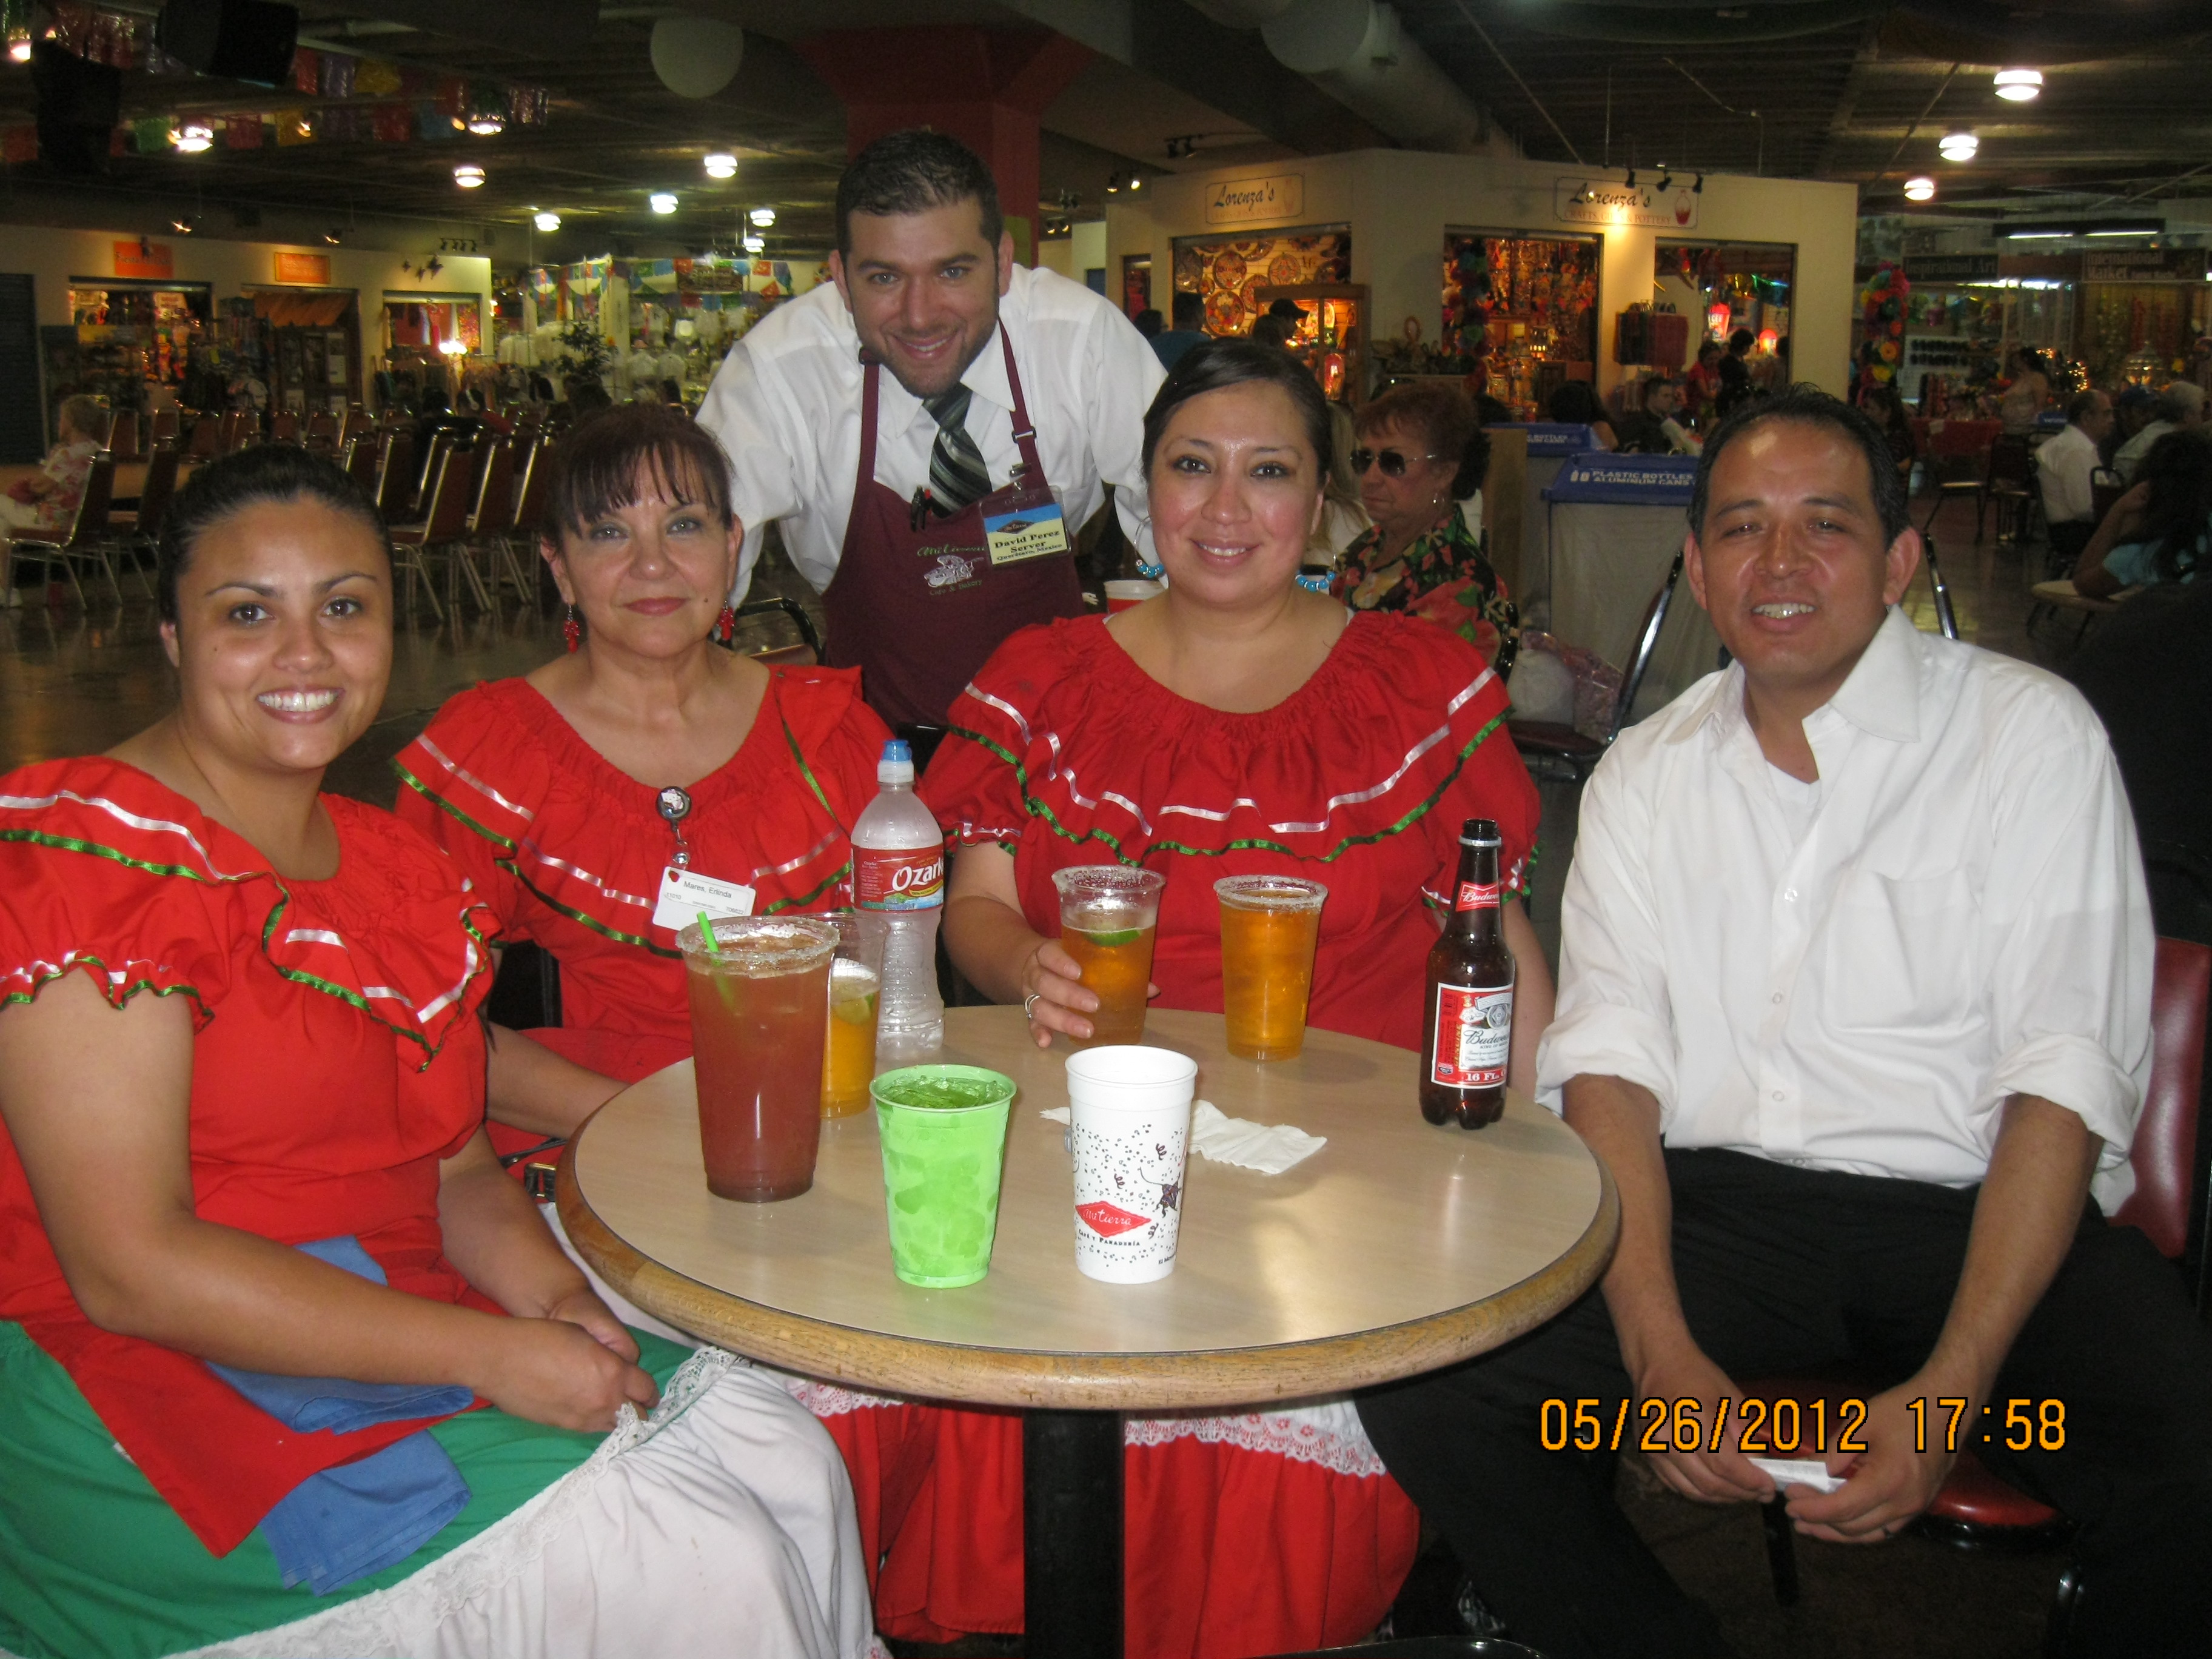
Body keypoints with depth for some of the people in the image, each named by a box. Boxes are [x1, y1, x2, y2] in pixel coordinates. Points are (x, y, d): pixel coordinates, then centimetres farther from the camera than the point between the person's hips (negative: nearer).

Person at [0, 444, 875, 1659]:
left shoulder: (395, 865, 11)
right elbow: (128, 1266, -19)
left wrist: (558, 1297, -7)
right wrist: (496, 1355, -22)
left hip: (398, 1332, 7)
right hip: (161, 1400, -7)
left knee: (783, 1453, -11)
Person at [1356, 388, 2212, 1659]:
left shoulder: (2030, 733, 2)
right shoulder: (1646, 773, 12)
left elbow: (2065, 1075, -6)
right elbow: (1609, 1060, 3)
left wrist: (1952, 1387, -18)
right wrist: (1660, 1350, -13)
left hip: (1972, 1212, -2)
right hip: (1716, 1199, 3)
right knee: (1421, 1387, -19)